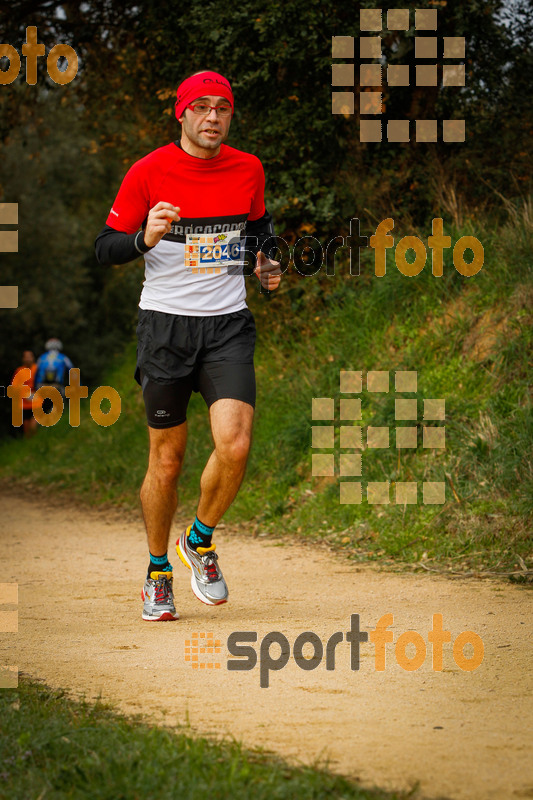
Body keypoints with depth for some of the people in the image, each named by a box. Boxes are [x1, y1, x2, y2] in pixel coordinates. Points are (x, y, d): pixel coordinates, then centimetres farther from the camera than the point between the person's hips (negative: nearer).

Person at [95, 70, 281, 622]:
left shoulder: (248, 170, 5)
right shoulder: (149, 173, -5)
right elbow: (105, 248, -4)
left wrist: (266, 262, 5)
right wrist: (146, 237, -23)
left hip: (228, 327, 2)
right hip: (164, 326, -2)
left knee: (234, 445, -17)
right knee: (166, 460, 4)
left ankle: (200, 542, 10)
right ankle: (158, 574, 24)